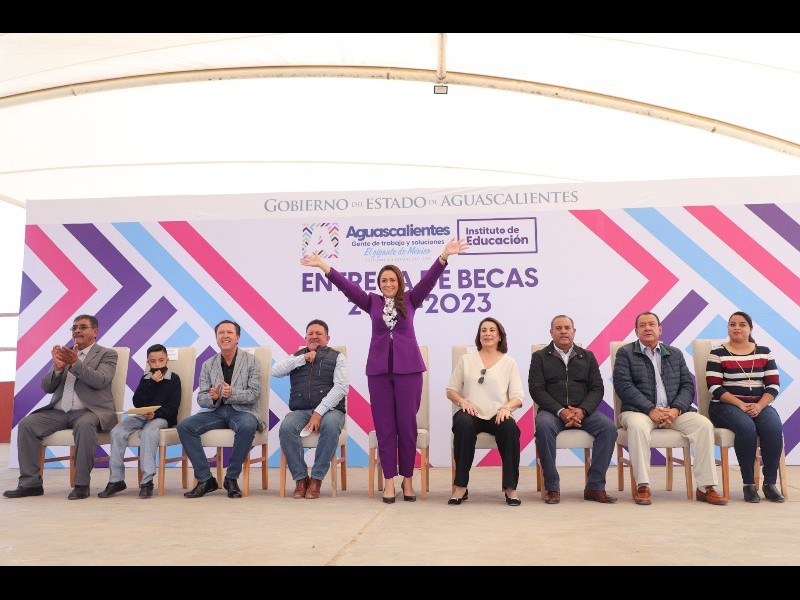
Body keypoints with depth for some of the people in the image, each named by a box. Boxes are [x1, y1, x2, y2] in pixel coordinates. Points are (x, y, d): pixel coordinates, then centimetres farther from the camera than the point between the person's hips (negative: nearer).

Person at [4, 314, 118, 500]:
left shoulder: (107, 354, 7)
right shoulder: (64, 353, 20)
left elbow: (100, 381, -12)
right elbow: (46, 387, 12)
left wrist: (75, 363, -23)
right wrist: (58, 367, -8)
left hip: (88, 411, -5)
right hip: (58, 412, 5)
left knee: (84, 425, -37)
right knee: (26, 424, -18)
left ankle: (82, 484, -28)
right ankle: (30, 483, -12)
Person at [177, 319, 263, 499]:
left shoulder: (251, 361, 1)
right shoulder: (208, 365, 11)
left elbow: (255, 393, -6)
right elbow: (201, 398, 7)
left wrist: (231, 394, -24)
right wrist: (213, 397, -17)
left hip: (243, 410, -4)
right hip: (216, 411, 4)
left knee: (247, 426, -38)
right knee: (184, 426, -20)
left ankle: (231, 478, -17)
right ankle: (205, 479, -12)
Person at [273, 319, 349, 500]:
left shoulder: (337, 357, 12)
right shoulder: (297, 356, 22)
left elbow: (341, 387, -3)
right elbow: (275, 371, 5)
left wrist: (319, 412, -15)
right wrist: (303, 358, -1)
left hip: (329, 409, -2)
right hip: (300, 410, 2)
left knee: (331, 425, -37)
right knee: (286, 427, -31)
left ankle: (316, 478, -23)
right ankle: (300, 478, -16)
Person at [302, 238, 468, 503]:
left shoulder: (410, 300, 6)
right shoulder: (372, 301, 9)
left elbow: (428, 280, -6)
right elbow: (346, 285, 1)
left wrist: (444, 256, -20)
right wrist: (323, 266, -9)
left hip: (408, 367, -1)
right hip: (378, 369, 1)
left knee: (407, 424, 3)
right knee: (384, 425, 3)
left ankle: (408, 479, 14)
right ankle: (389, 480, 11)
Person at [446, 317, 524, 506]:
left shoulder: (509, 363, 15)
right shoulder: (466, 360, 16)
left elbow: (518, 397, 7)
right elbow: (451, 390, 15)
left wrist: (506, 407, -15)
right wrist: (463, 401, -7)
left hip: (497, 416, 0)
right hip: (472, 413, 0)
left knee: (510, 428, -35)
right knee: (463, 424, -36)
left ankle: (510, 487, -22)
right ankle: (461, 486, -27)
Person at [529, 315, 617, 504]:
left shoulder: (587, 356, 18)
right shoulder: (540, 357, 10)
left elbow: (597, 388, 8)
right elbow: (536, 389, -1)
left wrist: (582, 410, -12)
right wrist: (561, 411, -16)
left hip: (583, 411, 2)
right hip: (552, 410, -2)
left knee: (609, 427, -26)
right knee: (544, 427, -36)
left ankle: (595, 487, -16)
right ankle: (552, 487, -23)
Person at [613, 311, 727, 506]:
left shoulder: (675, 354, 19)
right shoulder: (625, 353, 6)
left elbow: (688, 385, 10)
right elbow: (623, 386, -7)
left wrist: (676, 409, -10)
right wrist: (651, 410, -17)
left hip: (674, 411, 4)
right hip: (639, 410, -3)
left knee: (704, 424, -22)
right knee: (637, 425, -37)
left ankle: (705, 487, -17)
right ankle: (642, 487, -30)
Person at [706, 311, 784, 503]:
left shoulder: (764, 352, 12)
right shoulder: (718, 354, 2)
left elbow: (773, 385, 7)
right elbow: (714, 387, -6)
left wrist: (759, 406, -11)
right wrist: (741, 405, -17)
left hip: (760, 405, 3)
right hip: (726, 406, -3)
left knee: (773, 428, -29)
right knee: (746, 427, -33)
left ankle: (770, 483, -18)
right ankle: (748, 484, -22)